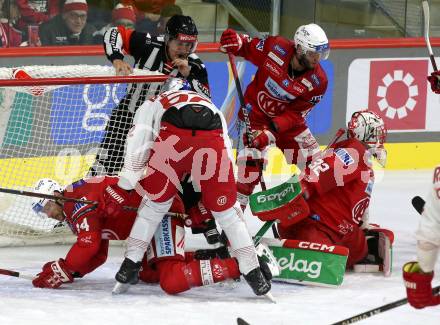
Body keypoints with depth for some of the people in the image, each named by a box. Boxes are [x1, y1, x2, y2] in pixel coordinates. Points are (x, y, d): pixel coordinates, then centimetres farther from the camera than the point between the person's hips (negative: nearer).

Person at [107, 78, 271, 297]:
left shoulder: (152, 104, 38)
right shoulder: (211, 106, 46)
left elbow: (138, 143, 21)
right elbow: (227, 152, 40)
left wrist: (123, 187, 20)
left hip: (173, 139, -1)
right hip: (213, 142, 1)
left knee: (155, 202, 22)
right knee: (225, 209, 18)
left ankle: (131, 265, 18)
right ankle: (253, 273, 13)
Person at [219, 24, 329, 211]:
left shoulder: (317, 82, -20)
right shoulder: (276, 48, -22)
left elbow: (295, 114, -20)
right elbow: (248, 48, -4)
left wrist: (271, 132, -31)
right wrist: (234, 42, -26)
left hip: (287, 119, 2)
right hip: (256, 111, -2)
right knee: (252, 160, -19)